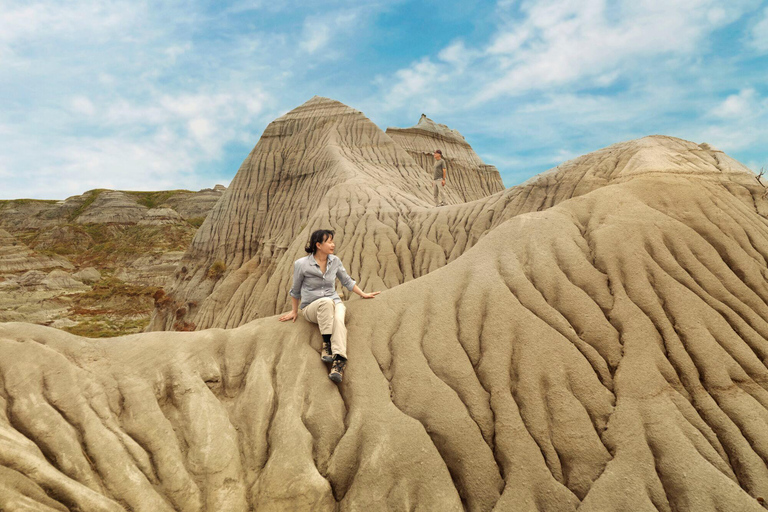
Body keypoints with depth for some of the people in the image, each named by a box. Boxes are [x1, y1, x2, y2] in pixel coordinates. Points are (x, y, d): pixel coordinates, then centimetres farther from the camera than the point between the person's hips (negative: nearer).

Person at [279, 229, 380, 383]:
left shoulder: (335, 261, 4)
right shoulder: (301, 264, -7)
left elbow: (346, 281, 20)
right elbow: (295, 290, 8)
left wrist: (363, 294, 20)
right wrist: (294, 311, 16)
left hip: (334, 302, 2)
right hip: (311, 307, -2)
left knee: (338, 319, -35)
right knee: (326, 302, -39)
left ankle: (339, 361, -51)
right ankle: (326, 344, -33)